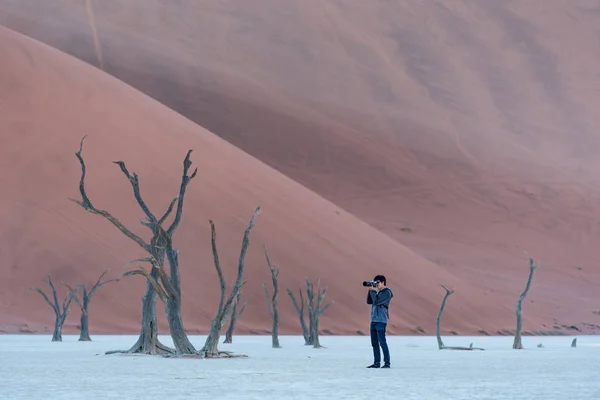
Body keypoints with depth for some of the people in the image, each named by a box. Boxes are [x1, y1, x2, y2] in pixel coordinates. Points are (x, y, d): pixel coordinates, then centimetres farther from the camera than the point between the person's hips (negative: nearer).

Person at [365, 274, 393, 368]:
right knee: (374, 342, 8)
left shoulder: (386, 292, -8)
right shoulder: (377, 292, 17)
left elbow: (377, 301, -17)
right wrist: (370, 290, 4)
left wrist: (373, 291, -10)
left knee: (382, 342, -10)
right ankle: (376, 362, 12)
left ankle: (387, 363, -8)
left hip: (381, 321, -9)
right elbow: (369, 301, 13)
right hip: (374, 320, 9)